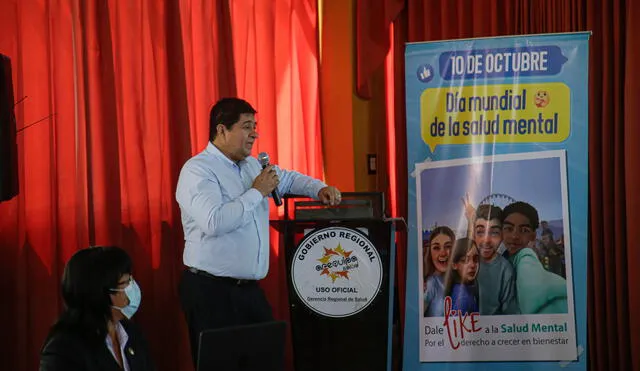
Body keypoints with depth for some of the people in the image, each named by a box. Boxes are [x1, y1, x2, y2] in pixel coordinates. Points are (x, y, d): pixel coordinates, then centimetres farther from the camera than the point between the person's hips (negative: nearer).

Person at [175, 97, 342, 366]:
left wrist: (320, 189, 14)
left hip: (249, 289, 8)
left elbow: (288, 179, 33)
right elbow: (214, 222, -28)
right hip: (212, 292, -8)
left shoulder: (252, 165, 14)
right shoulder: (198, 170, -12)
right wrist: (257, 192, -18)